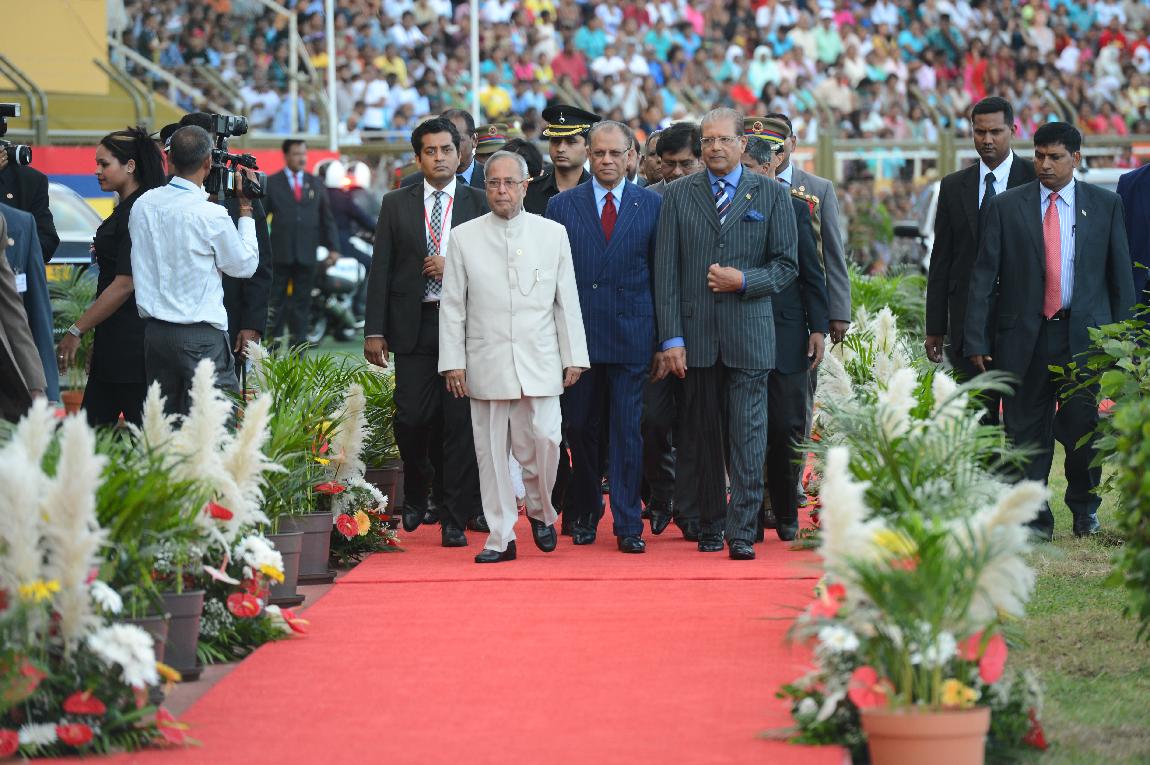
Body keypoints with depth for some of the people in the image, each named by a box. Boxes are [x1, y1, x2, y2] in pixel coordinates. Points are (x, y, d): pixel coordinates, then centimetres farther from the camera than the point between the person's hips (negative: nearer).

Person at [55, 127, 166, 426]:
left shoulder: (136, 213, -15)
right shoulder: (125, 209, 16)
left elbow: (125, 284, -20)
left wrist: (77, 331, -17)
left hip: (130, 342, -10)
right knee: (94, 423, 8)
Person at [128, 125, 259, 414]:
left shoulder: (143, 205, 4)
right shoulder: (211, 214, -13)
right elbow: (245, 265, 1)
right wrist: (246, 210, 9)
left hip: (154, 333, 6)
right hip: (201, 336, -6)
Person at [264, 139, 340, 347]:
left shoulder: (316, 184, 14)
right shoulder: (271, 183, 5)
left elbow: (327, 218, 15)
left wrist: (333, 247, 8)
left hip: (306, 253, 2)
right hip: (280, 254, -2)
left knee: (302, 301, 3)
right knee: (276, 300, -1)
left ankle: (298, 346, 7)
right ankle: (272, 344, 3)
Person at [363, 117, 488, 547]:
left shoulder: (479, 204, 6)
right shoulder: (396, 205, 9)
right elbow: (381, 270, 6)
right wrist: (375, 330, -1)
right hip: (413, 327, 1)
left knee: (461, 422, -2)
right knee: (413, 419, -4)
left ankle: (455, 520, 3)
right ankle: (416, 494, 25)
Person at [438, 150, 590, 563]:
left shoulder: (552, 233, 7)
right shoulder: (464, 238, 5)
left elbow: (567, 300, 8)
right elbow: (452, 306, 6)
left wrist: (574, 357, 4)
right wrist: (453, 362, 0)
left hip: (539, 363, 0)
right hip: (486, 365, 0)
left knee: (543, 440, -9)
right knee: (491, 451, 1)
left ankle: (541, 511, 18)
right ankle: (501, 537, 8)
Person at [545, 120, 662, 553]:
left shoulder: (651, 206, 6)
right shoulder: (562, 206, 7)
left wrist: (665, 338, 1)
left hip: (631, 336, -1)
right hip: (577, 335, 1)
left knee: (627, 432, -2)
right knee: (580, 429, 8)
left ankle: (628, 525, 2)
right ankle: (585, 514, 24)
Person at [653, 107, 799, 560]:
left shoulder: (771, 195, 6)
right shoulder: (678, 196, 8)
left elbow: (787, 265, 6)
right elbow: (666, 272, 4)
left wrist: (744, 281, -12)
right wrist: (671, 338, -3)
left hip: (749, 334, -1)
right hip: (695, 335, 1)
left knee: (747, 439, -6)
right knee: (702, 437, 7)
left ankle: (742, 531, -6)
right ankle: (710, 526, 16)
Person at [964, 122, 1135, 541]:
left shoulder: (1106, 204, 7)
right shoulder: (1006, 206, 5)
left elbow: (1121, 274, 9)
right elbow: (984, 275, 3)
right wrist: (976, 340, -3)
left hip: (1083, 333, 0)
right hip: (1024, 334, 1)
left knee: (1081, 424, -5)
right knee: (1027, 429, 2)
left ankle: (1084, 506, 19)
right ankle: (1034, 518, 12)